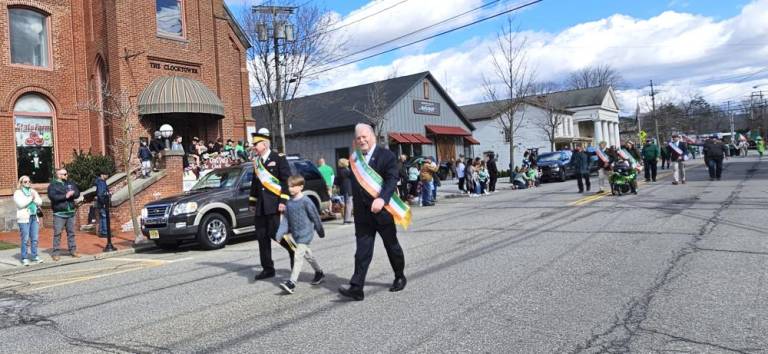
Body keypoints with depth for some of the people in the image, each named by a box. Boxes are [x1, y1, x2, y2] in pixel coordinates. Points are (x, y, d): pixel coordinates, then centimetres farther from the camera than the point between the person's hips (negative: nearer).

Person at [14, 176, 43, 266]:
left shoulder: (33, 191, 18)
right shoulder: (17, 193, 3)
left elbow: (40, 202, 8)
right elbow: (20, 204, -13)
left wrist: (35, 197, -7)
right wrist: (31, 198, -9)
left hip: (34, 217, 5)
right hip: (24, 218, -5)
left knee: (35, 238, 4)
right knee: (25, 239, -8)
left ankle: (34, 256, 13)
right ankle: (24, 258, -2)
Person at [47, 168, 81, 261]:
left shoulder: (70, 184, 16)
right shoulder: (52, 185, -1)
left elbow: (77, 193, 9)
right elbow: (53, 196, -16)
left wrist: (72, 193, -12)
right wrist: (65, 196, -16)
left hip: (70, 213, 5)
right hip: (59, 214, -5)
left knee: (71, 233, 9)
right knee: (57, 233, -3)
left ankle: (73, 251, 15)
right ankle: (55, 253, 2)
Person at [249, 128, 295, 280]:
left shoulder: (279, 158, -5)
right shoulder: (256, 161, 14)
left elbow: (287, 180, -10)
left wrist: (283, 201, -16)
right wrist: (252, 202, 20)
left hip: (274, 204, -6)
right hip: (261, 206, 7)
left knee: (275, 233, -11)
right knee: (262, 237, 6)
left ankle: (294, 250, 16)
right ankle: (267, 268, 15)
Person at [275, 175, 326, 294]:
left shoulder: (305, 201, -15)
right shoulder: (289, 203, 5)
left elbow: (315, 216, -7)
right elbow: (285, 219, 6)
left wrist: (320, 231, 1)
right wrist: (279, 234, -5)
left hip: (305, 233, -7)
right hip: (295, 234, 7)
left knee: (298, 256, -13)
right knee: (307, 254, 20)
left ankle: (292, 283, -16)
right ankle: (319, 273, 40)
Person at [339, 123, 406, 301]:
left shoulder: (386, 156, -8)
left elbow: (392, 180, -21)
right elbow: (354, 184, 14)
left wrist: (382, 198, -34)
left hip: (383, 210, -4)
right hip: (362, 213, 4)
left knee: (392, 246, 13)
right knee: (362, 251, -1)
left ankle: (400, 277, 34)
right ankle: (356, 288, -4)